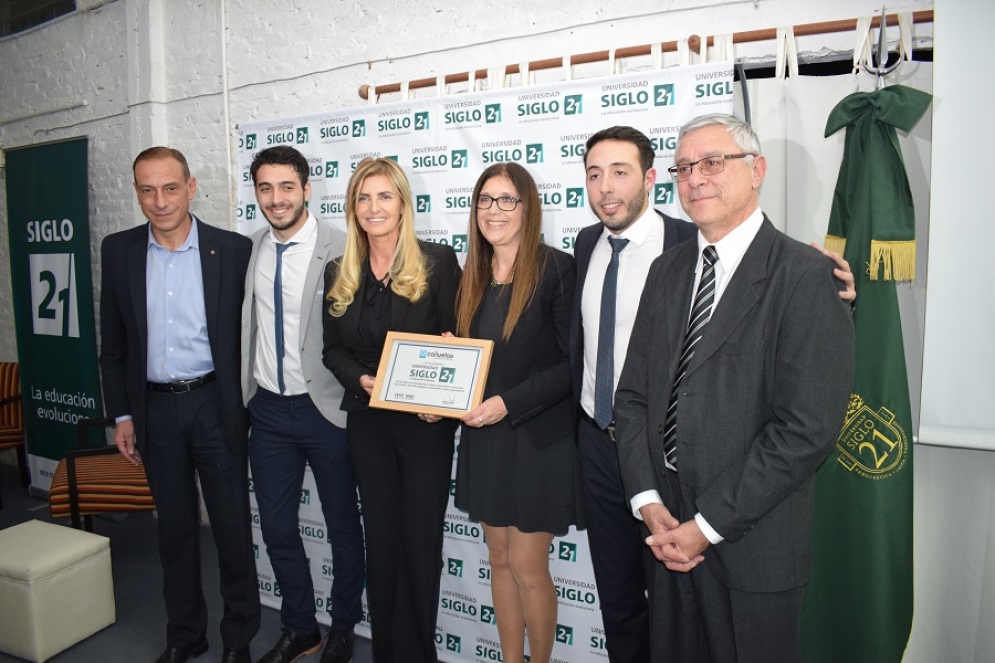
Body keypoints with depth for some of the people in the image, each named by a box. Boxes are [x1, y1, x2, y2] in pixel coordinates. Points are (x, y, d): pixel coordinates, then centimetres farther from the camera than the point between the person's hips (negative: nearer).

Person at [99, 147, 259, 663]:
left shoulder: (233, 250, -6)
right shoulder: (118, 251, 3)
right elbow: (112, 343, 8)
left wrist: (246, 407, -4)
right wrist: (121, 415, 5)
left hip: (215, 406, -3)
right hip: (155, 409, 3)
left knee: (232, 528, 7)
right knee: (174, 529, 16)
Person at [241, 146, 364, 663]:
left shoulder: (341, 249, -14)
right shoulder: (248, 250, 4)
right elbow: (243, 325, 11)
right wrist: (243, 394, 9)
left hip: (326, 409, -5)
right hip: (268, 410, 5)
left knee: (343, 527, 13)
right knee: (276, 527, 15)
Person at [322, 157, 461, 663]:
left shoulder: (438, 261, -6)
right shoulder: (339, 274, 7)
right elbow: (333, 350, 8)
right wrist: (363, 380, -12)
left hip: (425, 419, -3)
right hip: (367, 420, 4)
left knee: (421, 536, 5)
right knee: (380, 535, 14)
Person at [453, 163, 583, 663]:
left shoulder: (556, 269, -12)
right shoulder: (474, 276, 7)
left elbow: (573, 363, -15)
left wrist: (509, 403, -22)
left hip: (538, 439, -6)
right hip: (483, 438, 6)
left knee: (528, 566, 5)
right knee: (500, 559, 17)